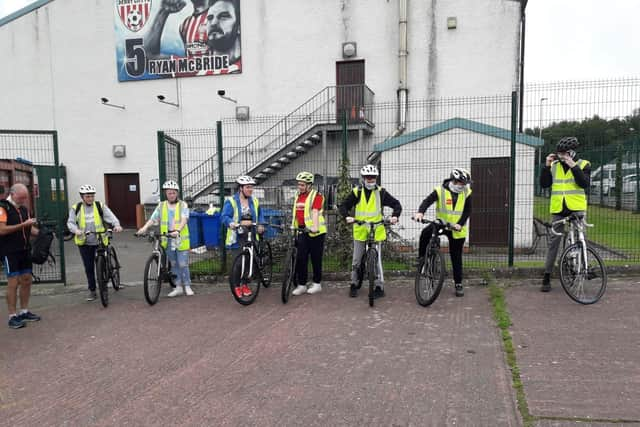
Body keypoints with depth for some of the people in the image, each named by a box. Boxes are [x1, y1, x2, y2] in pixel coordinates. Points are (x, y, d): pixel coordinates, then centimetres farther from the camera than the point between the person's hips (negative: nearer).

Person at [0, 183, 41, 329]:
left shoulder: (23, 208, 13)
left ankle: (24, 312, 22)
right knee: (13, 283, -5)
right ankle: (13, 317, 2)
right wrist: (23, 225, -23)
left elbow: (29, 229, 17)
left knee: (26, 281, 10)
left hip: (25, 250, 7)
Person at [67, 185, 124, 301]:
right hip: (84, 243, 1)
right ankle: (92, 290, 21)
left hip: (100, 241, -1)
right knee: (89, 268, 8)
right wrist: (76, 230, -24)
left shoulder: (100, 206, 0)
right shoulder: (76, 208, 3)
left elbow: (111, 216, -10)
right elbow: (70, 222, -3)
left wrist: (117, 225, -30)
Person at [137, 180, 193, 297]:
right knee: (174, 264, 12)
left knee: (183, 264, -2)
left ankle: (187, 287, 12)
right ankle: (178, 287, 22)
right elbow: (153, 219, -1)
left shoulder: (182, 205, 0)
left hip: (181, 240, -3)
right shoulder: (161, 206, 9)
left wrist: (178, 231, -33)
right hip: (168, 240, 3)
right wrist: (144, 228, -20)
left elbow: (184, 220, -15)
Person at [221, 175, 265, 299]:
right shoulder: (231, 201, -6)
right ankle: (237, 286, 13)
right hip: (236, 237, -4)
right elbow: (224, 217, -15)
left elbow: (260, 215, 20)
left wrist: (260, 225, 0)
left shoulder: (254, 201, 10)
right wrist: (238, 224, -31)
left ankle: (245, 285, 23)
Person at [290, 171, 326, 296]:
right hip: (302, 231, 6)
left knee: (316, 258, 4)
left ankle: (317, 284, 17)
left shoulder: (316, 196, -9)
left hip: (315, 232, -6)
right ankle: (301, 285, 10)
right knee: (301, 259, 3)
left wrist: (315, 227, -35)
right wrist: (293, 226, 15)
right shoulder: (297, 196, 12)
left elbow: (315, 212, -23)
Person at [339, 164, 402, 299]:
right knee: (356, 260, 7)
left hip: (376, 230, -1)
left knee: (377, 260, 0)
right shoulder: (356, 192, -2)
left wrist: (395, 215, -22)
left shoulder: (381, 192, -2)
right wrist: (347, 217, -23)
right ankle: (353, 285, 23)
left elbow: (396, 204, -3)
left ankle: (380, 287, 10)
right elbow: (344, 206, -3)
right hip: (360, 230, 1)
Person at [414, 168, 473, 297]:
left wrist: (460, 224, -24)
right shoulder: (440, 190, -13)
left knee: (456, 257, 6)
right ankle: (421, 259, -9)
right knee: (425, 233, -30)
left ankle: (458, 284, 18)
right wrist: (420, 212, -45)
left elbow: (467, 211, -8)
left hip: (457, 230, 1)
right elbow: (427, 201, -25)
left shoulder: (466, 193, -6)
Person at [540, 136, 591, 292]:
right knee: (554, 241, 4)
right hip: (558, 209, 2)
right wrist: (546, 166, -8)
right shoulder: (554, 166, 8)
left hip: (576, 208, -2)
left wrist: (573, 166, -22)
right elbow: (544, 184, 0)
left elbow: (584, 183, -14)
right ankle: (547, 277, 7)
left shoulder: (583, 164, 1)